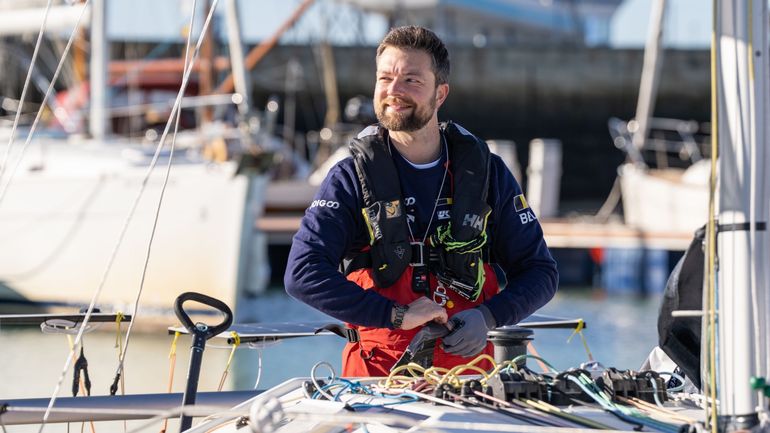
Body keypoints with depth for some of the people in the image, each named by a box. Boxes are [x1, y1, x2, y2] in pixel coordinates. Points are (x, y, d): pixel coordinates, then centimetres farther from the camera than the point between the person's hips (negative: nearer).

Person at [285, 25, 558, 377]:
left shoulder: (485, 172, 9)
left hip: (467, 364, 2)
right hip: (376, 369, -2)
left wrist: (486, 317, -6)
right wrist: (396, 315, -17)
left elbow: (540, 271, 14)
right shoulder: (351, 178, 2)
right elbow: (302, 274, -9)